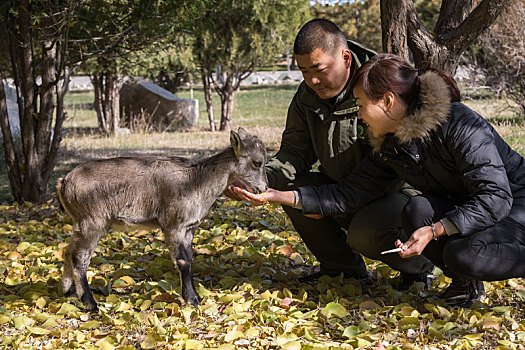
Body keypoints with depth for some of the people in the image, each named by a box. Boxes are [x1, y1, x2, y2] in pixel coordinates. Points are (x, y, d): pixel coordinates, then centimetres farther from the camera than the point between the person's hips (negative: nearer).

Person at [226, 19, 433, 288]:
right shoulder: (307, 96, -1)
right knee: (290, 185, -13)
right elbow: (295, 152, 2)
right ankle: (345, 267, 3)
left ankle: (418, 266, 1)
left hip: (399, 191, -7)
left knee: (364, 233, -34)